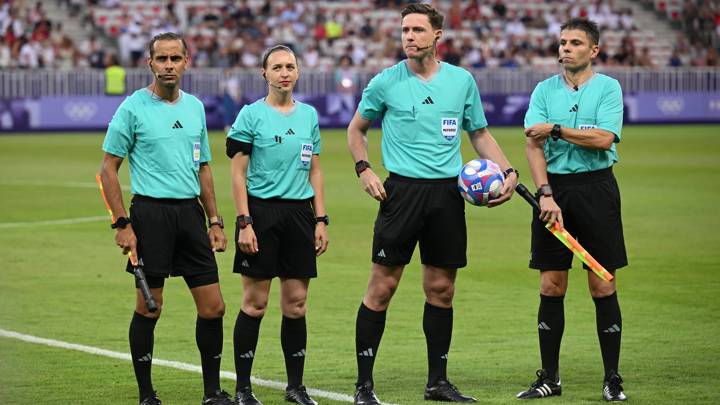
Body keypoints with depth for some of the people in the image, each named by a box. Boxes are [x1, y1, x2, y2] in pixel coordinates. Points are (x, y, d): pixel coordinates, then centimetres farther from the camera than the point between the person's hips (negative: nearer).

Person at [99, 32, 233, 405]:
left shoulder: (195, 107, 13)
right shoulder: (133, 108, -4)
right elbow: (108, 168, -3)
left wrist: (214, 221, 14)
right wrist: (122, 224, -10)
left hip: (190, 212, 5)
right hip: (151, 212, -5)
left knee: (213, 307, 2)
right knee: (148, 308, -1)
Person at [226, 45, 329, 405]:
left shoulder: (308, 114, 11)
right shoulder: (251, 115, -3)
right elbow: (238, 173, -4)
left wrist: (321, 220, 9)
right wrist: (244, 223, -12)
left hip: (299, 212, 4)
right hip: (261, 211, -4)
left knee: (296, 304, 5)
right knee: (255, 303, -3)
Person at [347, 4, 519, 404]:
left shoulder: (462, 81, 7)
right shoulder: (386, 82, 1)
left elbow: (480, 133, 17)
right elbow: (357, 128, 14)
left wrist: (507, 170, 4)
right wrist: (364, 168, -2)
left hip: (448, 192, 3)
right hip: (402, 189, -3)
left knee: (441, 289, 7)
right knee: (382, 286, -6)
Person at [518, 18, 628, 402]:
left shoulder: (608, 87, 1)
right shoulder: (544, 90, 8)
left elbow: (603, 138, -13)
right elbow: (533, 144, -2)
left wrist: (555, 129, -9)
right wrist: (545, 194, -13)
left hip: (596, 187, -2)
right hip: (554, 187, 2)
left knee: (602, 287, -1)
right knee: (551, 287, 3)